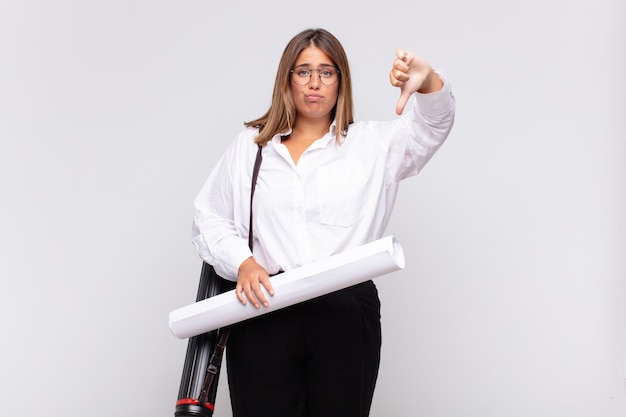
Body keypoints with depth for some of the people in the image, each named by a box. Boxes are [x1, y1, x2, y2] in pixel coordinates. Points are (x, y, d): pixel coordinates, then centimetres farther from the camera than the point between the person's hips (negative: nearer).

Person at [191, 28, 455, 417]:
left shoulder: (372, 144, 11)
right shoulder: (250, 145, 14)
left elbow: (434, 123, -4)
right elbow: (209, 218, 14)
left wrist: (427, 81, -26)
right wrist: (241, 262, -5)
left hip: (347, 315, 0)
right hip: (264, 313, 1)